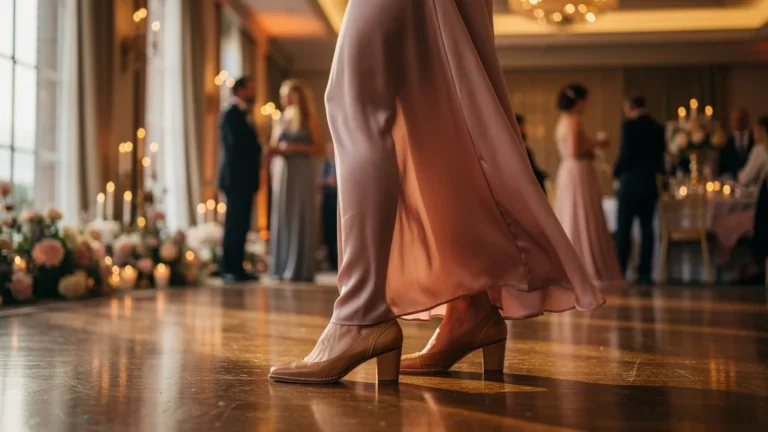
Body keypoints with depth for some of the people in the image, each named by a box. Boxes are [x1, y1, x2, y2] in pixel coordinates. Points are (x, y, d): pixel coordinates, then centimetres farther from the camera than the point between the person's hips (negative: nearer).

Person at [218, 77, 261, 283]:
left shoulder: (243, 115, 21)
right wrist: (259, 147, -5)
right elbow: (236, 145, -18)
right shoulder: (231, 115, -8)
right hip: (236, 179, -9)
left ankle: (237, 268, 12)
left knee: (241, 226, 8)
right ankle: (229, 270, -4)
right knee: (235, 225, -7)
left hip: (245, 180, 9)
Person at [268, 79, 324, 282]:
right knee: (281, 217, 3)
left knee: (299, 218, -4)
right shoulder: (280, 119, 14)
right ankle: (281, 267, 7)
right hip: (281, 171, 5)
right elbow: (273, 149, 15)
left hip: (301, 172, -4)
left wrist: (296, 148, -14)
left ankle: (300, 269, -1)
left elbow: (319, 148, -2)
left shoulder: (308, 120, 2)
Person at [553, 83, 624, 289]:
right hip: (578, 173, -10)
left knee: (569, 222, 10)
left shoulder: (563, 120, 16)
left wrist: (590, 145, 18)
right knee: (584, 223, -6)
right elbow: (575, 151, -21)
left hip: (568, 172, 10)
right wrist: (595, 144, -9)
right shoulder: (574, 120, -13)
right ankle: (587, 271, -3)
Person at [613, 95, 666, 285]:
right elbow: (660, 157, 13)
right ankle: (644, 273, 5)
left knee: (623, 229, -2)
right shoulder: (658, 128, 10)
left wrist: (615, 172, 0)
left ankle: (619, 272, -3)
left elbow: (626, 154, -15)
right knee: (647, 229, 5)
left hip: (631, 184, -6)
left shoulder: (630, 125, -10)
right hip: (650, 184, 6)